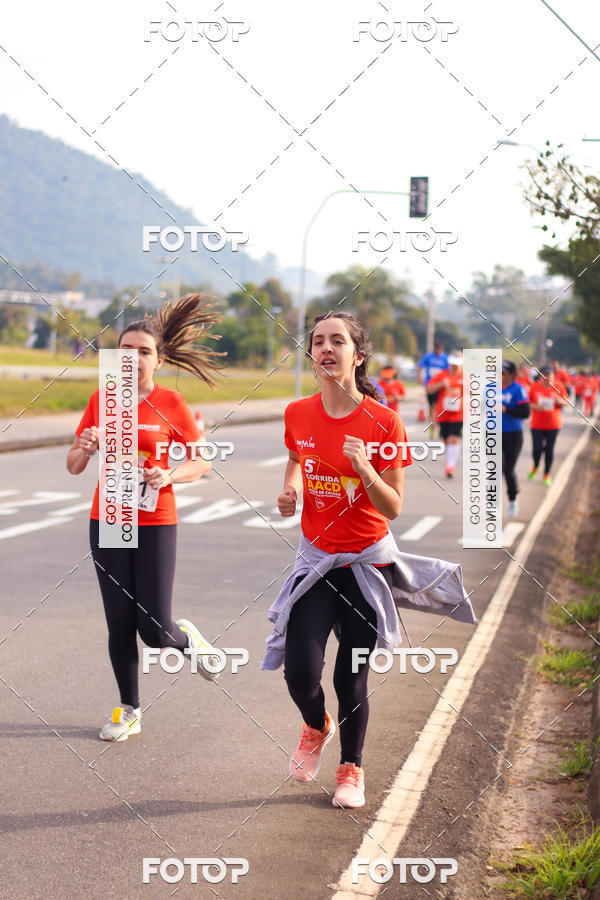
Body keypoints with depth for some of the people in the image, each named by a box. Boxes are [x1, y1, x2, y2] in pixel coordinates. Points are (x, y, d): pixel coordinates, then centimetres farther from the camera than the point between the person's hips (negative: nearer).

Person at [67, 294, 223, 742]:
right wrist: (84, 449, -15)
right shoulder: (100, 400, 3)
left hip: (156, 524, -3)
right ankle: (130, 711, 21)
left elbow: (201, 463, 1)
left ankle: (187, 637, 29)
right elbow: (73, 466, 7)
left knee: (154, 630, -6)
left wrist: (170, 476, -18)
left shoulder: (171, 403, -5)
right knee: (120, 623, 6)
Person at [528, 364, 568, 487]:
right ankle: (535, 466, 27)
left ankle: (547, 474, 20)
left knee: (549, 449, 3)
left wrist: (560, 401, -17)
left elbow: (566, 402, 5)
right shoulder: (535, 386, -4)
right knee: (537, 448, -6)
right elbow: (528, 402, 5)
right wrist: (535, 406, -16)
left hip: (553, 424, 0)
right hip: (537, 424, 0)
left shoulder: (558, 386, -2)